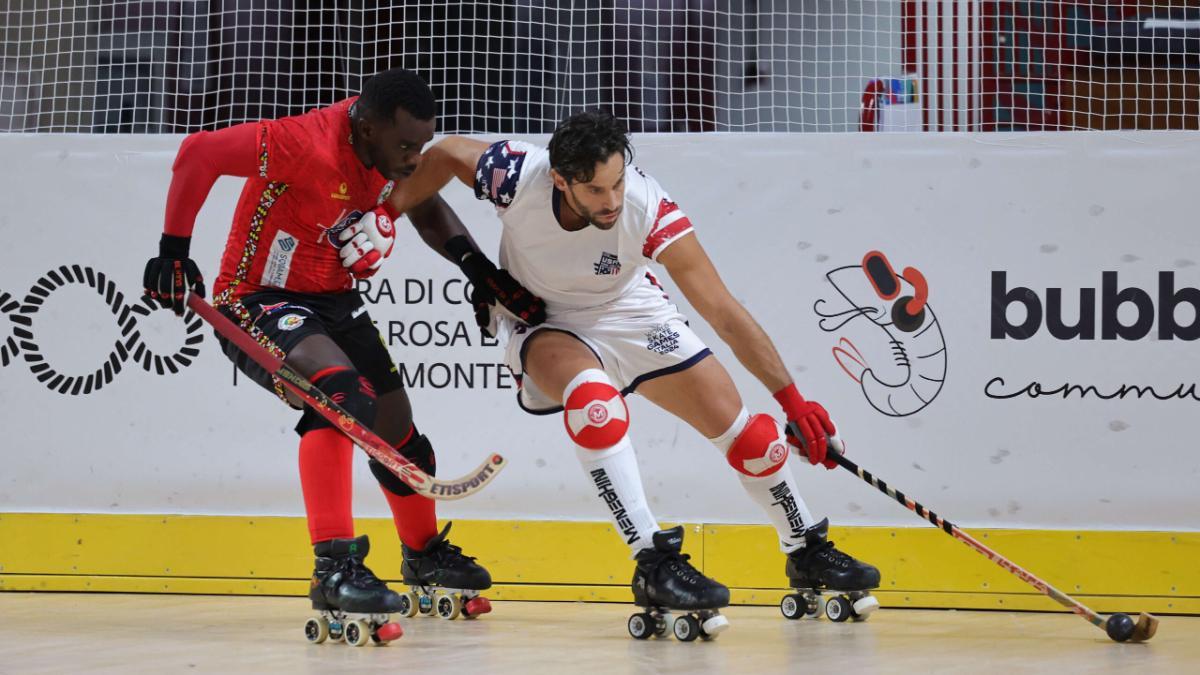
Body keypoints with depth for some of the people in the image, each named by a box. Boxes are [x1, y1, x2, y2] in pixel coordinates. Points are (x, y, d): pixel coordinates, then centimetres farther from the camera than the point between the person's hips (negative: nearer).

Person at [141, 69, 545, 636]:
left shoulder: (396, 147, -7)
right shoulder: (308, 144, -31)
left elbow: (426, 208, 13)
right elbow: (198, 152, -27)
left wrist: (482, 272, 1)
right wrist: (174, 248, -24)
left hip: (334, 302, 8)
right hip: (256, 302, -8)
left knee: (397, 433, 20)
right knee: (340, 390, -36)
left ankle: (425, 556, 48)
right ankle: (335, 568, -37)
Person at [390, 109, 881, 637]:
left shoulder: (649, 211, -33)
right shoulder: (517, 177, -32)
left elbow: (724, 312, -30)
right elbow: (445, 153, -9)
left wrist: (792, 401, -34)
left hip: (628, 314, 1)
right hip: (541, 320, -1)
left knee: (744, 431, 0)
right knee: (592, 396, -36)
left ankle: (806, 552, 27)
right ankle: (653, 563, -29)